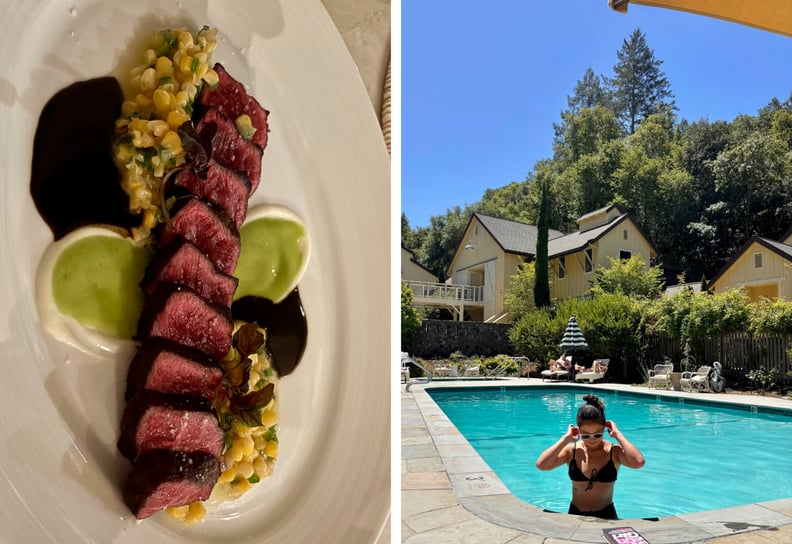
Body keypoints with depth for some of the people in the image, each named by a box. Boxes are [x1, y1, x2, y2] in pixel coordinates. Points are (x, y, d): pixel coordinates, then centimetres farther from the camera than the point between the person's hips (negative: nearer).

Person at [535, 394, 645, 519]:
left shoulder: (614, 451, -6)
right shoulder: (571, 451, -3)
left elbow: (639, 462, -27)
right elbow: (541, 465, -17)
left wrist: (618, 435, -17)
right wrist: (566, 439, -14)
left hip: (606, 515, 0)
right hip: (575, 514, 0)